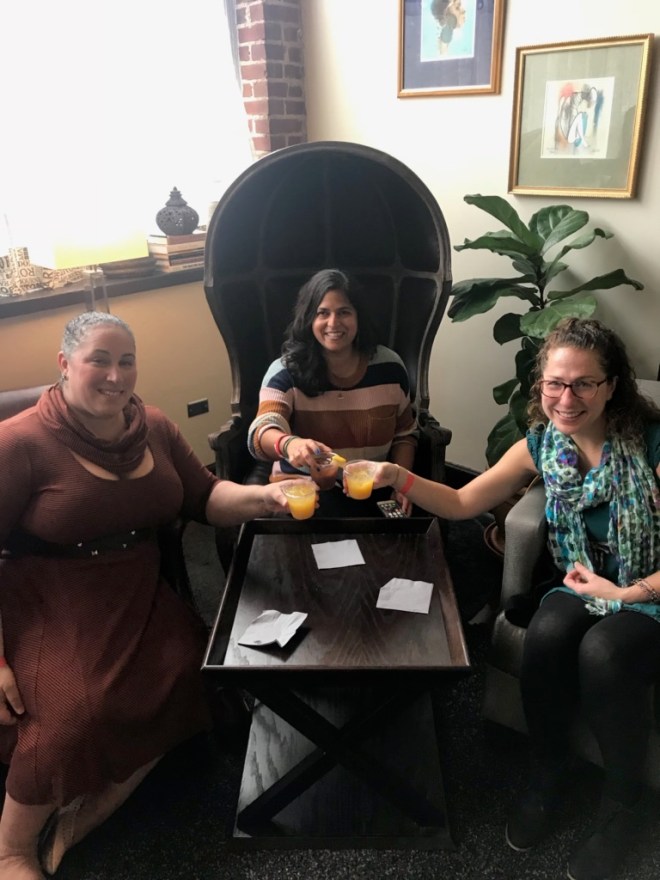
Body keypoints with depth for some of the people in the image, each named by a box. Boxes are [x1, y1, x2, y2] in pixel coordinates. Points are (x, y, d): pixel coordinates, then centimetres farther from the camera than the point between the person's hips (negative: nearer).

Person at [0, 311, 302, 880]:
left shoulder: (154, 428, 3)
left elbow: (205, 499, 4)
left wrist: (263, 496, -17)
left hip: (138, 598, 6)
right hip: (49, 608, -5)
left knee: (186, 683, -16)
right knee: (73, 714, -27)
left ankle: (84, 816, 8)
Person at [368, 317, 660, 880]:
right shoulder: (541, 445, -6)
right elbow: (462, 504, -3)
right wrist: (397, 477, -18)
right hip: (584, 587, 4)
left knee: (602, 652, -32)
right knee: (546, 634, -28)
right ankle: (547, 778, 0)